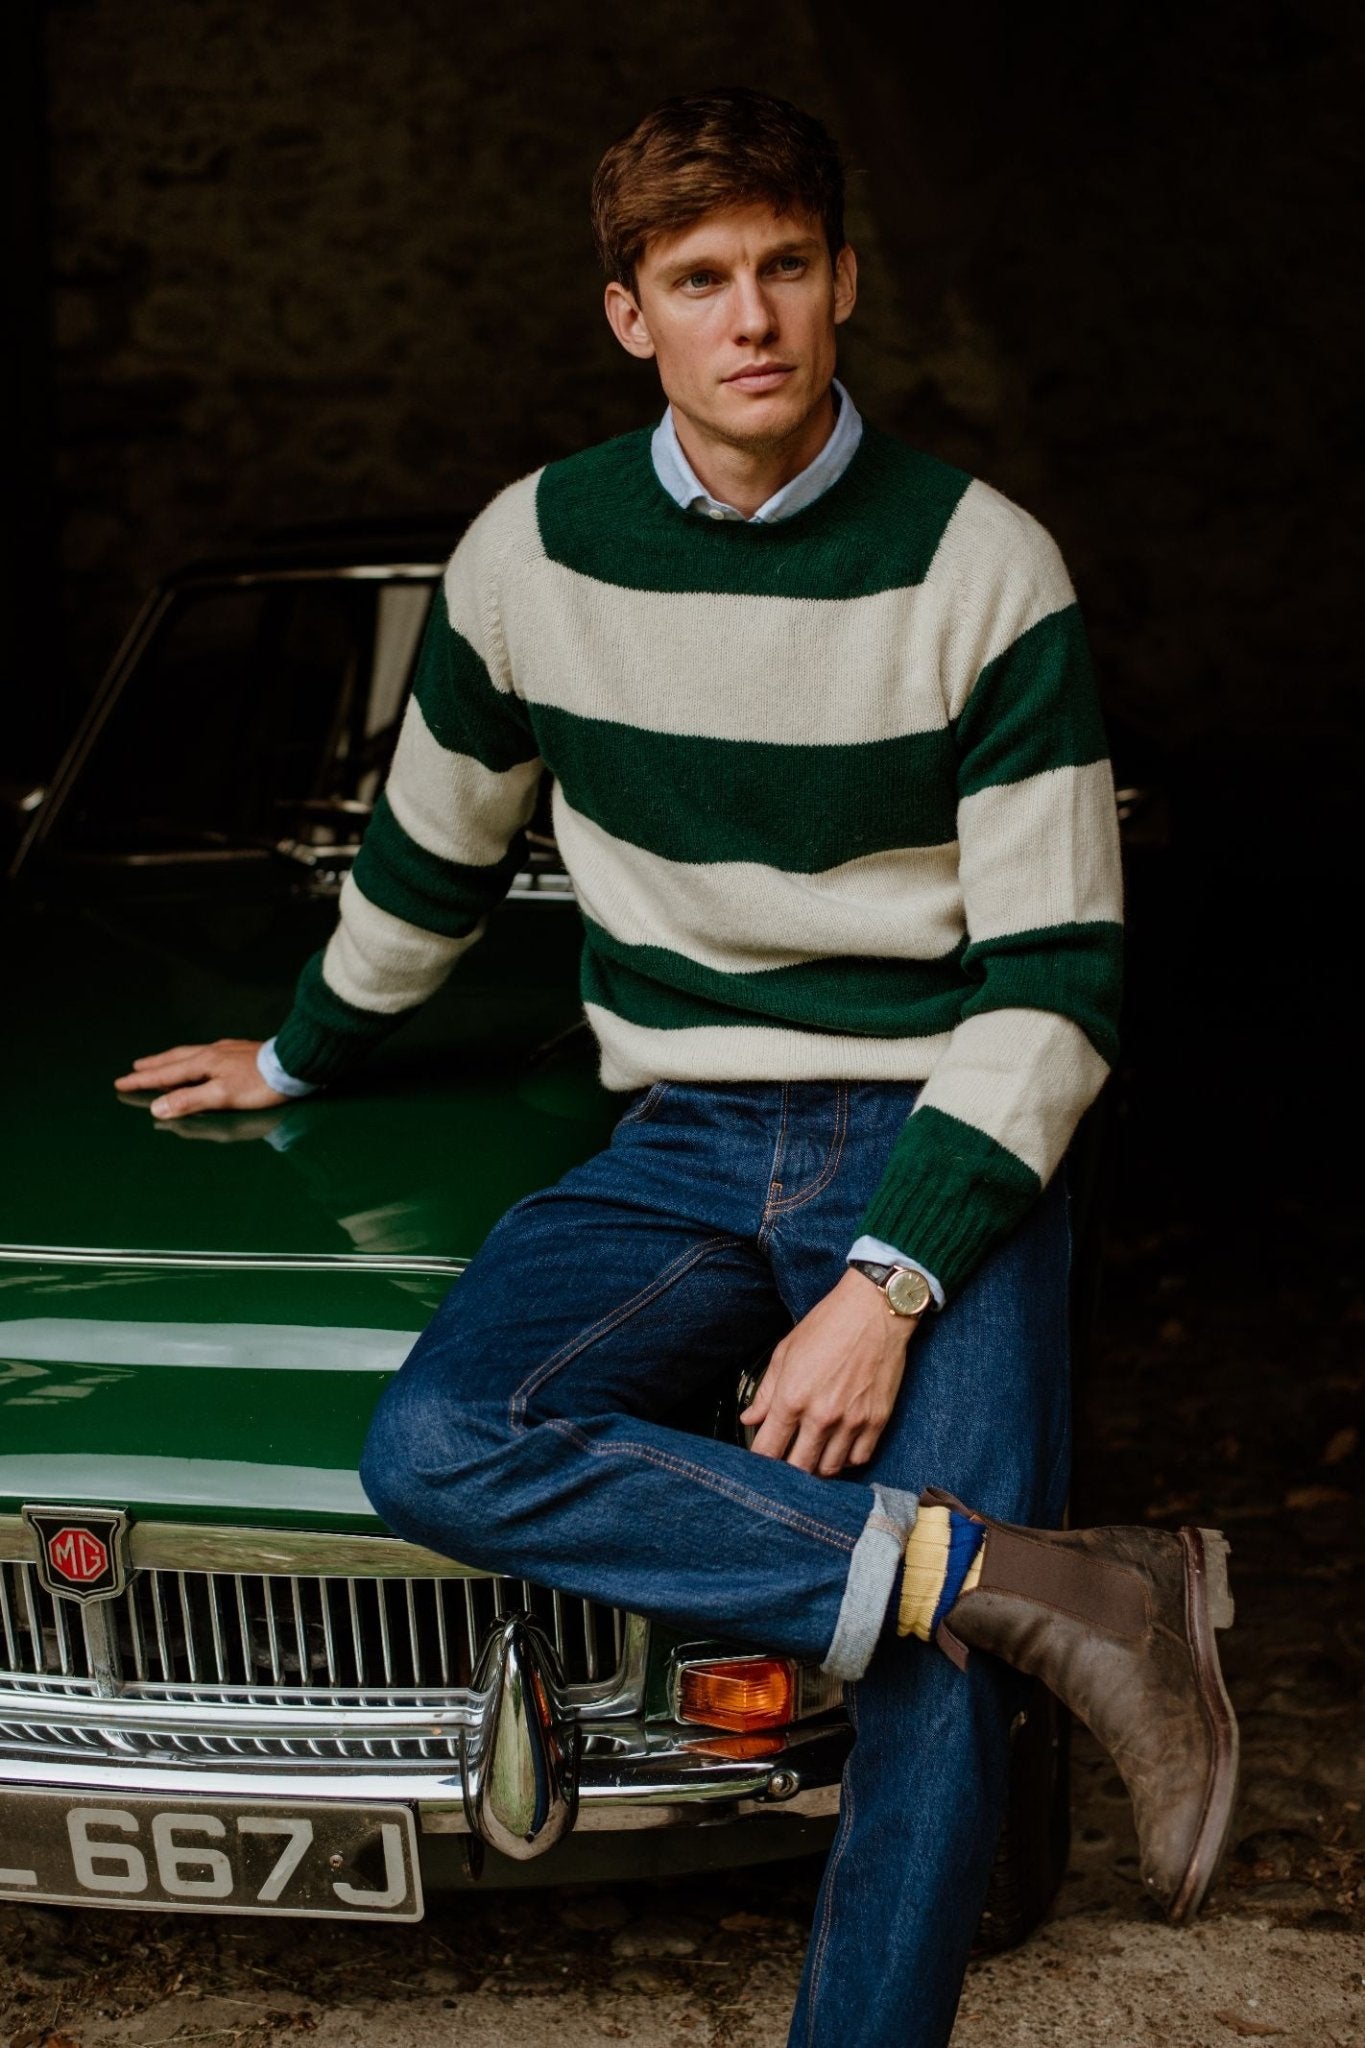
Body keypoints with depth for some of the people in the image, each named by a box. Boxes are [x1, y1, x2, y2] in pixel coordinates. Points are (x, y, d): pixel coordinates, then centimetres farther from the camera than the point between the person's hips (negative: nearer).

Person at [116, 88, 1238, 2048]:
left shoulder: (982, 566, -7)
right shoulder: (532, 551, 2)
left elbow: (1055, 988, -8)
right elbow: (432, 856, 21)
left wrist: (890, 1283, -18)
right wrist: (299, 1054, 33)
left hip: (944, 1137, -2)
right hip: (684, 1142, 3)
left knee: (945, 1685, -21)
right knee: (435, 1448, -27)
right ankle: (1053, 1589, -28)